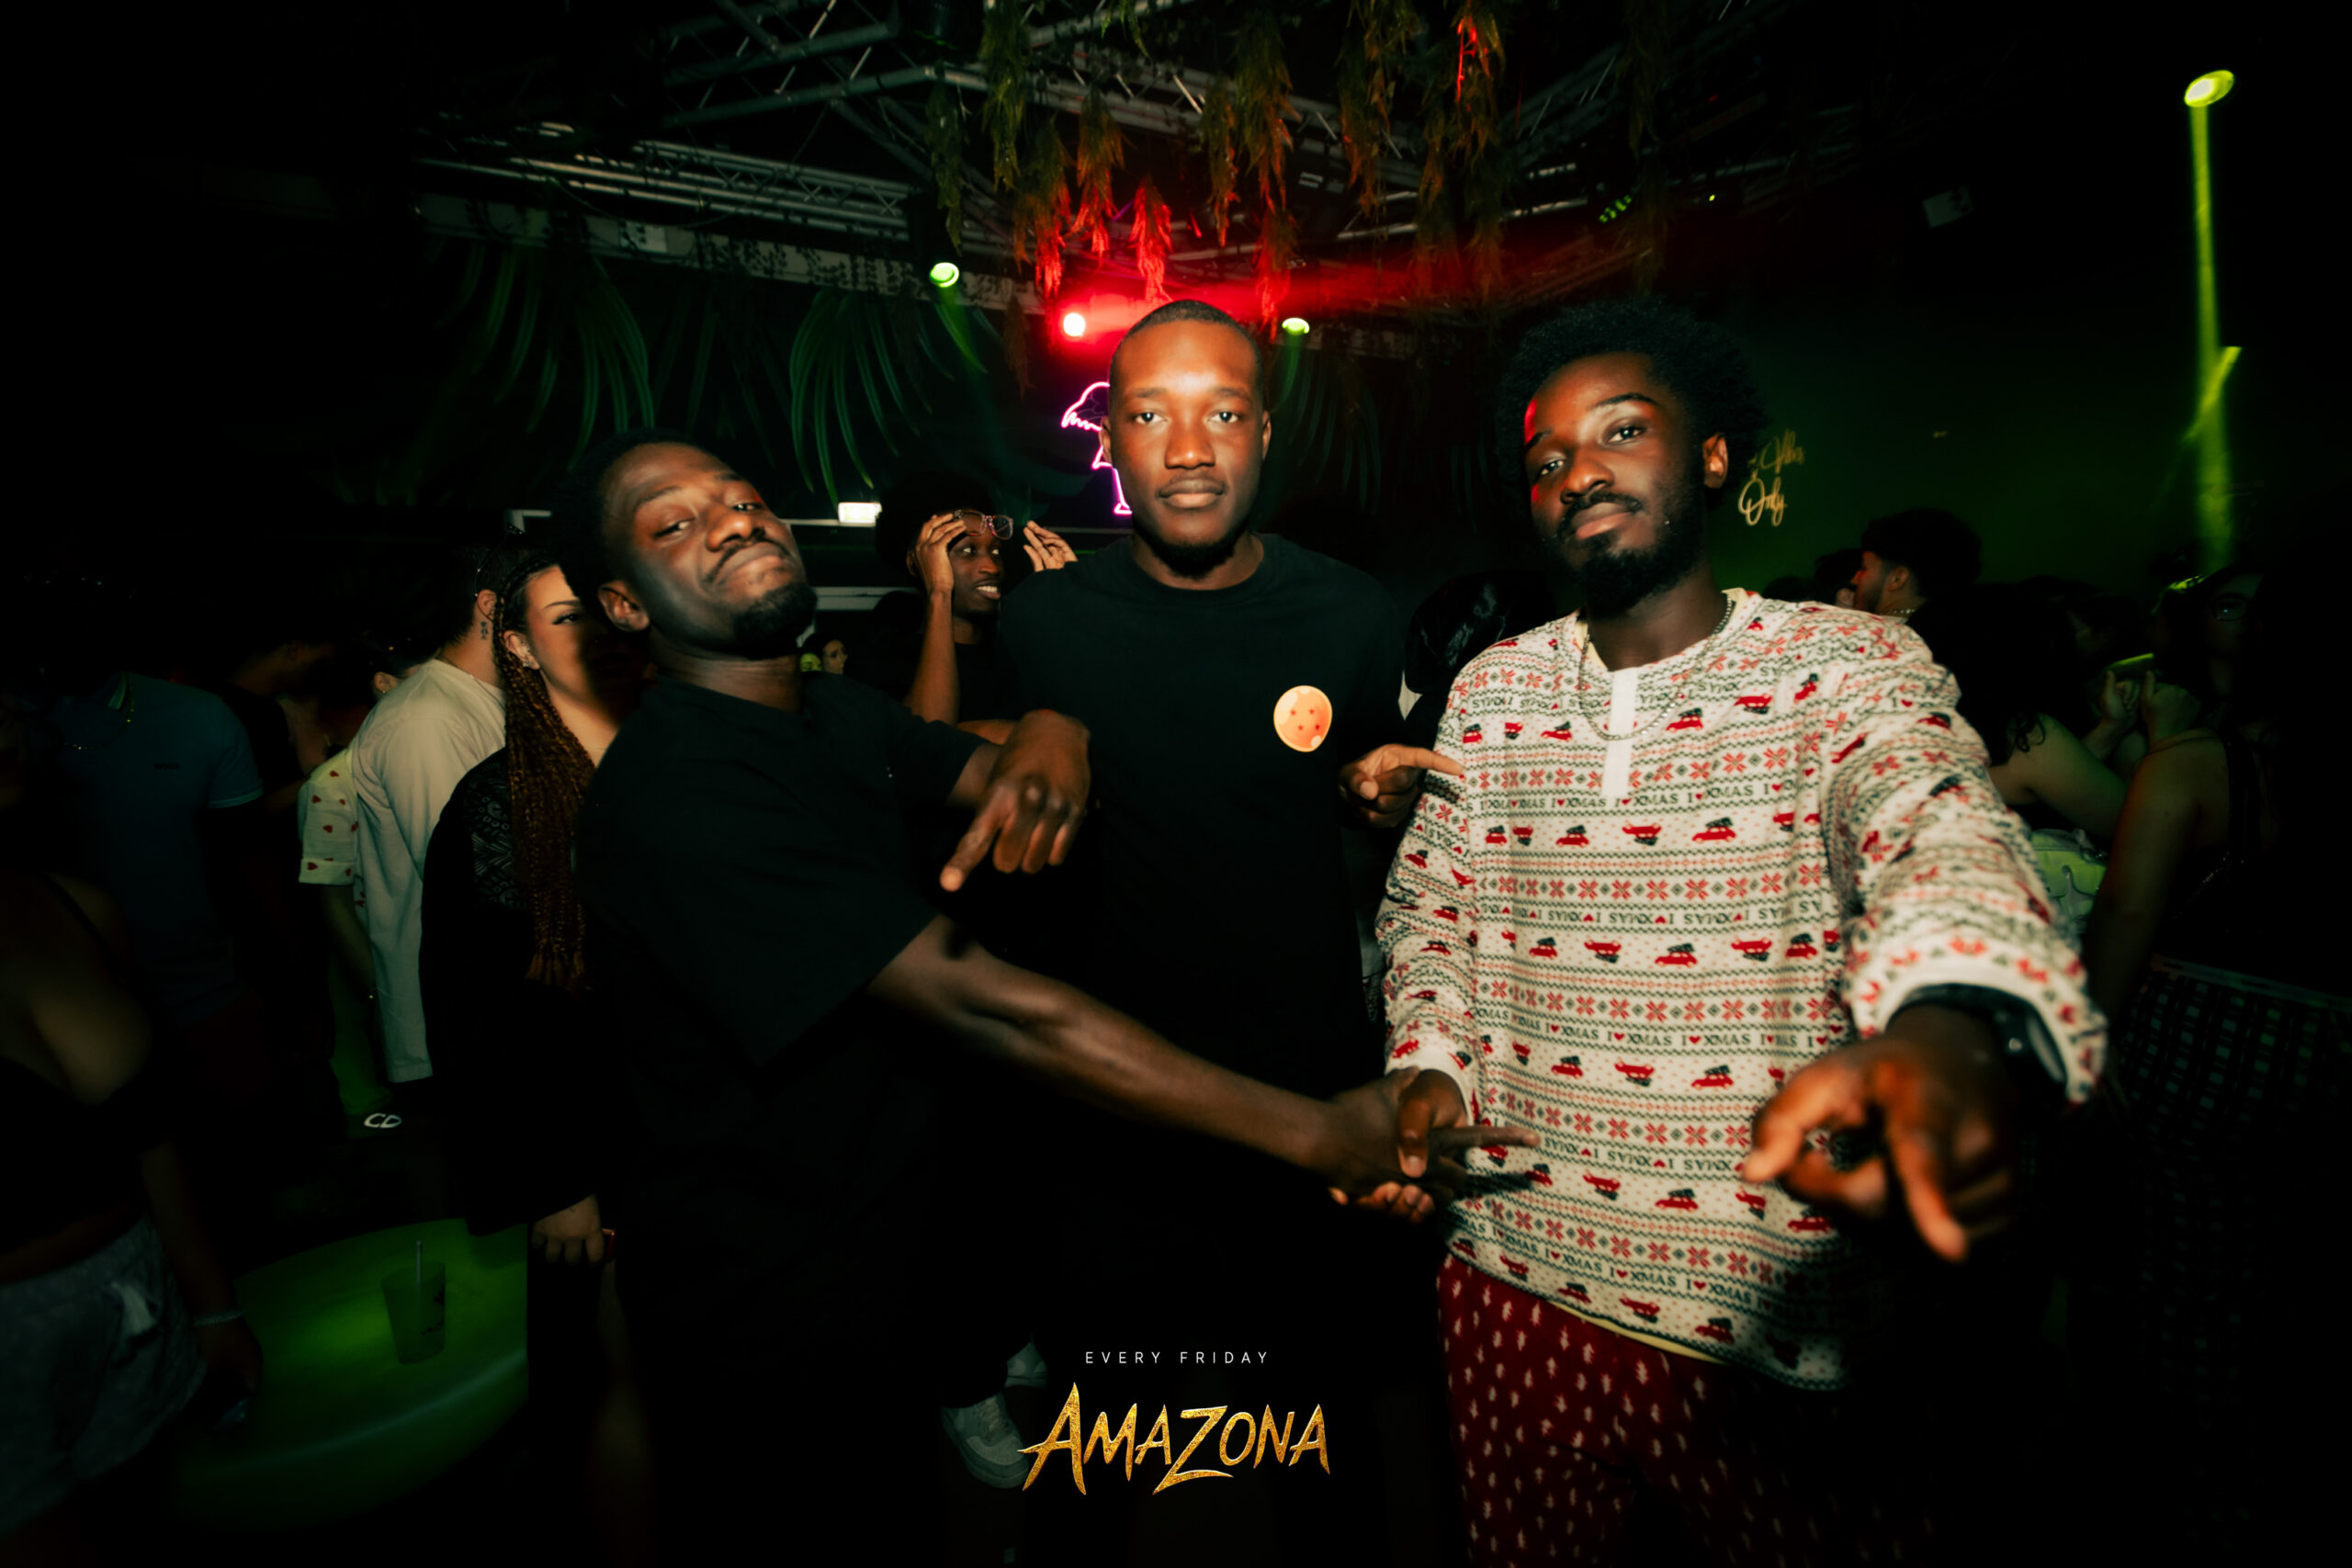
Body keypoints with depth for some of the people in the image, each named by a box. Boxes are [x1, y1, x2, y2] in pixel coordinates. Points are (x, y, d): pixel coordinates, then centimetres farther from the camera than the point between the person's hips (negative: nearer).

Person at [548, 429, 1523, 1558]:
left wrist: (1052, 737, -24)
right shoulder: (673, 792, -28)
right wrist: (1317, 1132, -31)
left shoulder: (836, 713, 2)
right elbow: (979, 1005, -34)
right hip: (775, 1331, -7)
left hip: (898, 1242, 7)